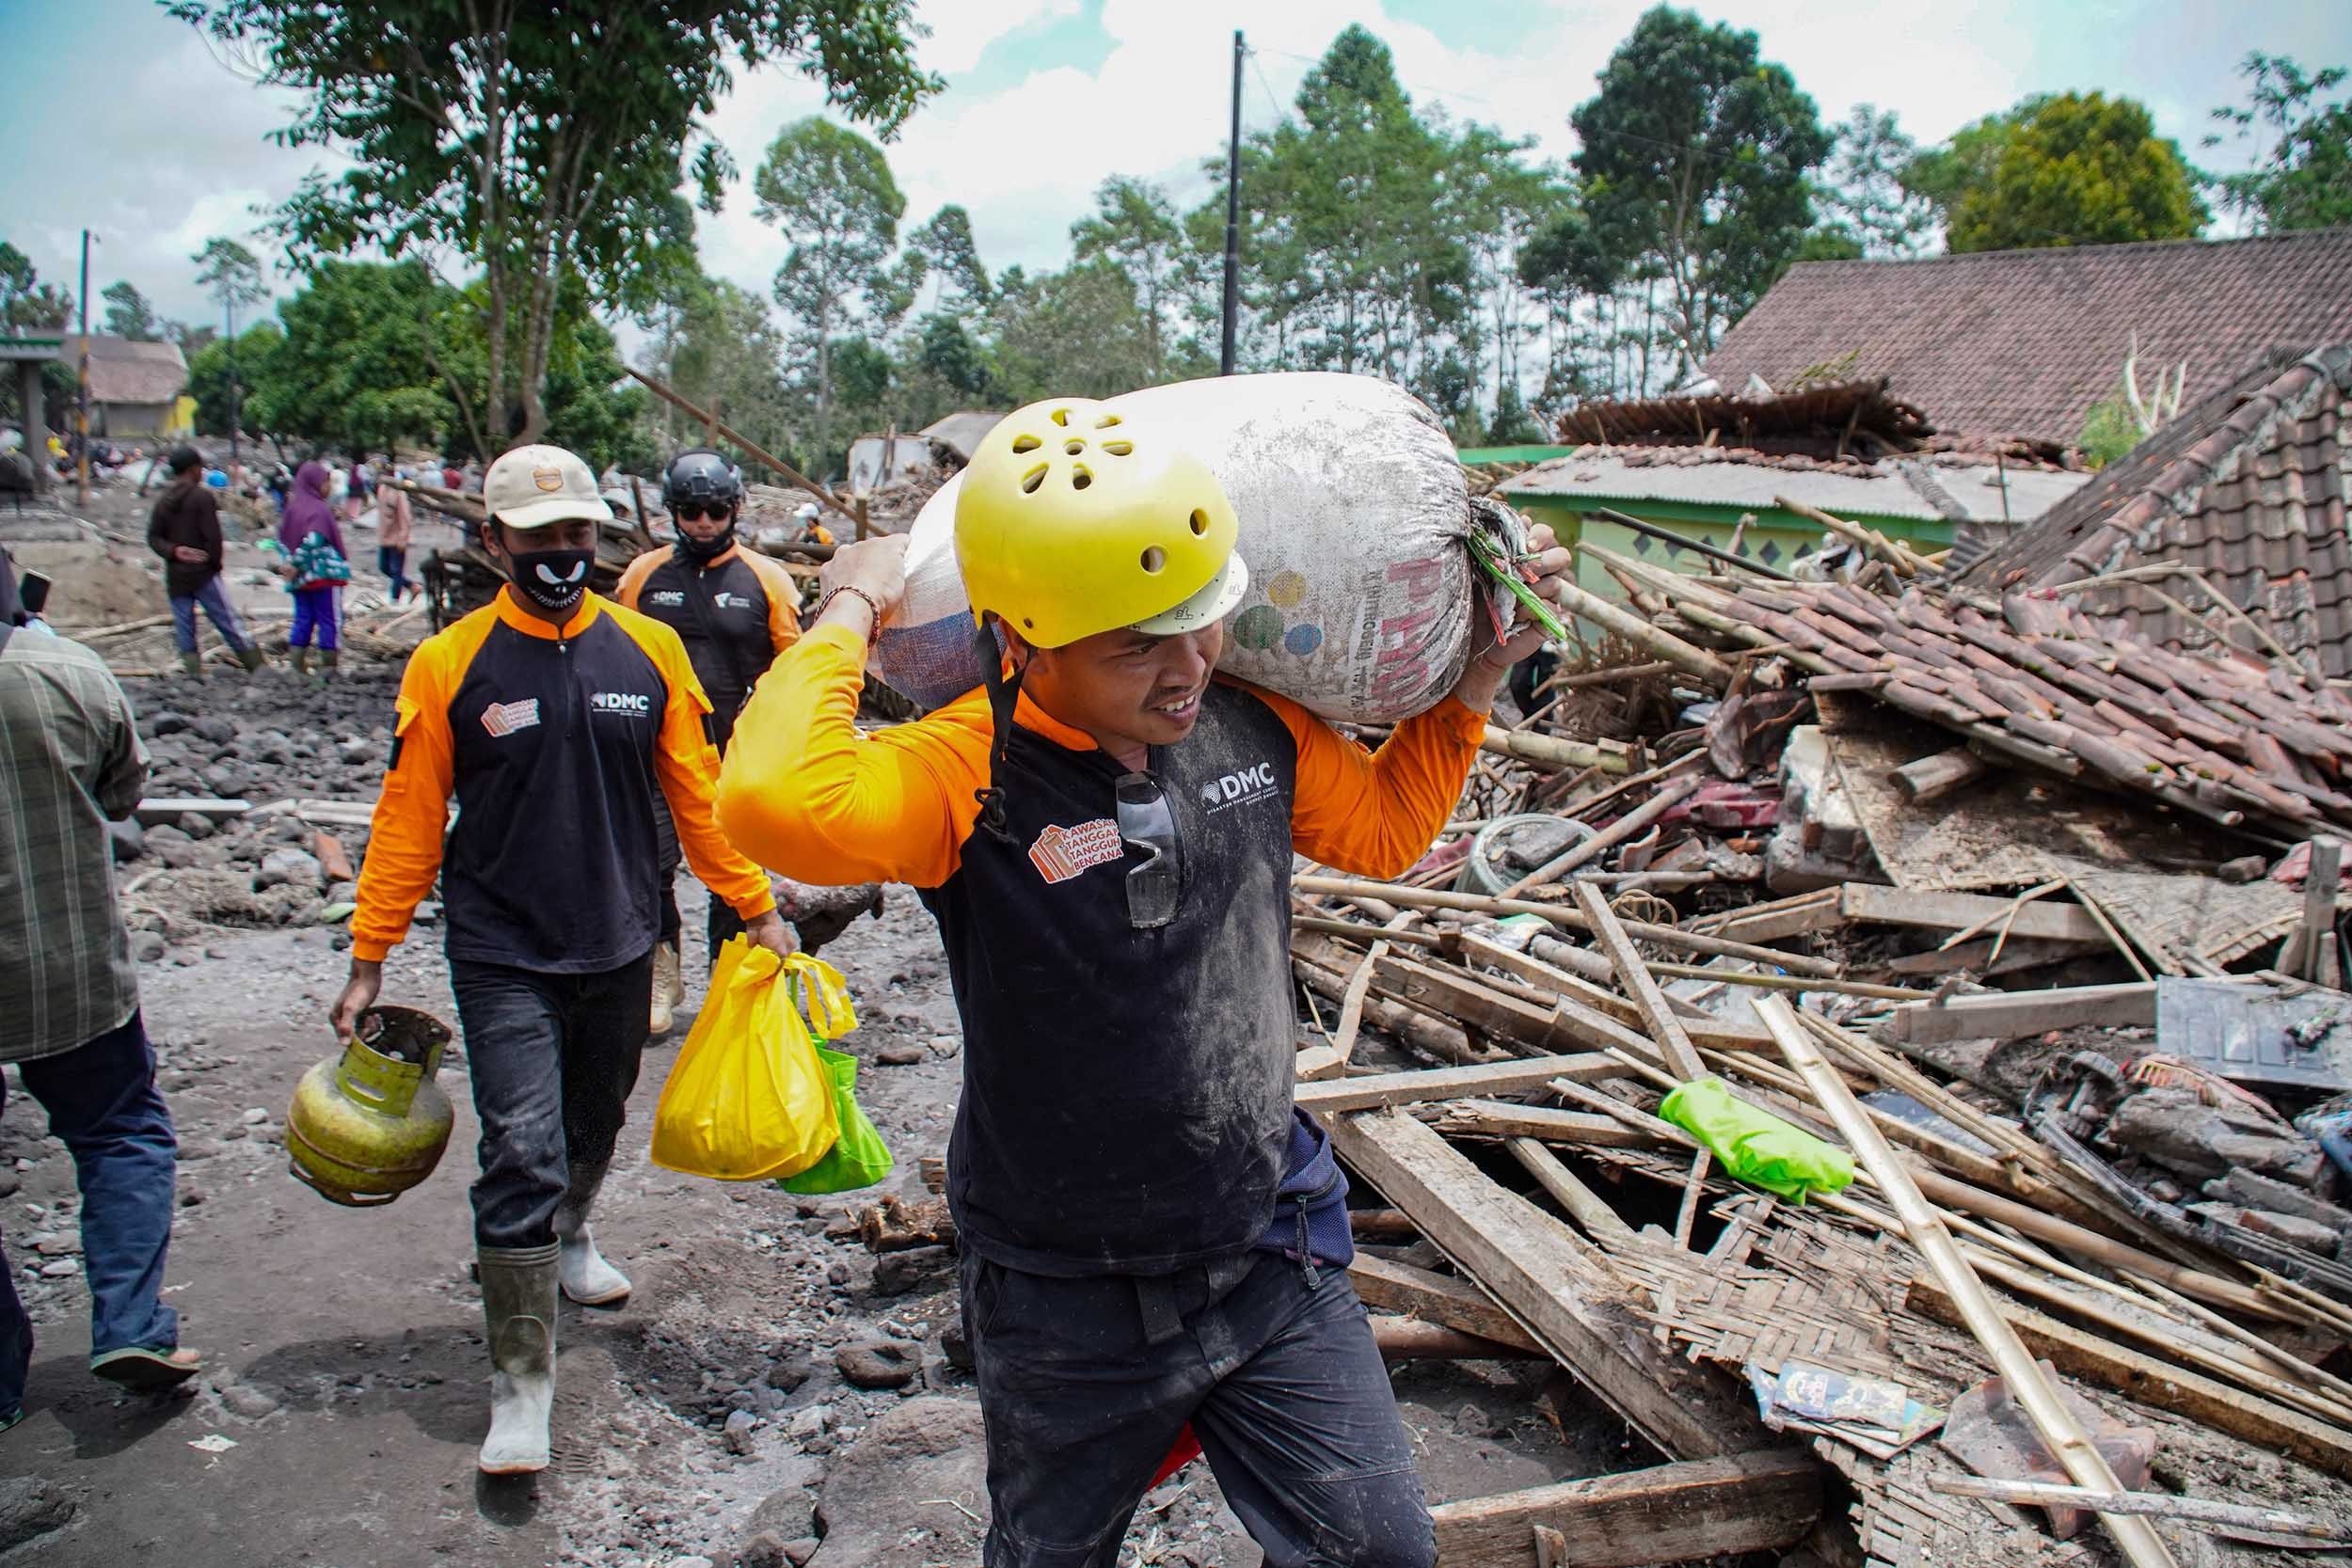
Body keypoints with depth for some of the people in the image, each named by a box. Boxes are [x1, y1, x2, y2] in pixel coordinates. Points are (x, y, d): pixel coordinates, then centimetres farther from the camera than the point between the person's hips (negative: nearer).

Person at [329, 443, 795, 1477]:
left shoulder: (649, 649, -1)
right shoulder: (449, 665, -6)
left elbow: (696, 791, 3)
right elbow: (408, 821, -2)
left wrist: (755, 907, 2)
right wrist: (369, 961, -1)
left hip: (620, 945, 3)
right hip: (503, 957, -3)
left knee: (596, 1122, 21)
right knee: (523, 1152, -8)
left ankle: (568, 1239, 51)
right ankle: (520, 1383, 3)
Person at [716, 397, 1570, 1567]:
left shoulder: (1258, 730, -5)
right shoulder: (970, 775, -21)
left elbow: (1385, 826, 15)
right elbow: (777, 804, -42)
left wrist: (1479, 674, 7)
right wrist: (850, 613, -26)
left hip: (1274, 1263, 4)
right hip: (1068, 1313, -3)